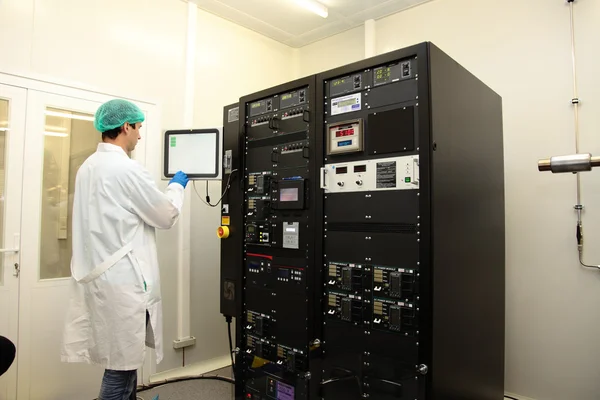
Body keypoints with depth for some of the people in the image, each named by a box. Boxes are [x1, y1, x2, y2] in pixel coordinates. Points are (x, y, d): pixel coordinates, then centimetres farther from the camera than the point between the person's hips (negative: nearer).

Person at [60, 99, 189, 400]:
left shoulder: (88, 166, 10)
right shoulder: (126, 168, -17)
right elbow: (166, 215, -9)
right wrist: (177, 186, 9)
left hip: (99, 274, 9)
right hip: (121, 279, -9)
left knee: (122, 357, 21)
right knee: (121, 363, 4)